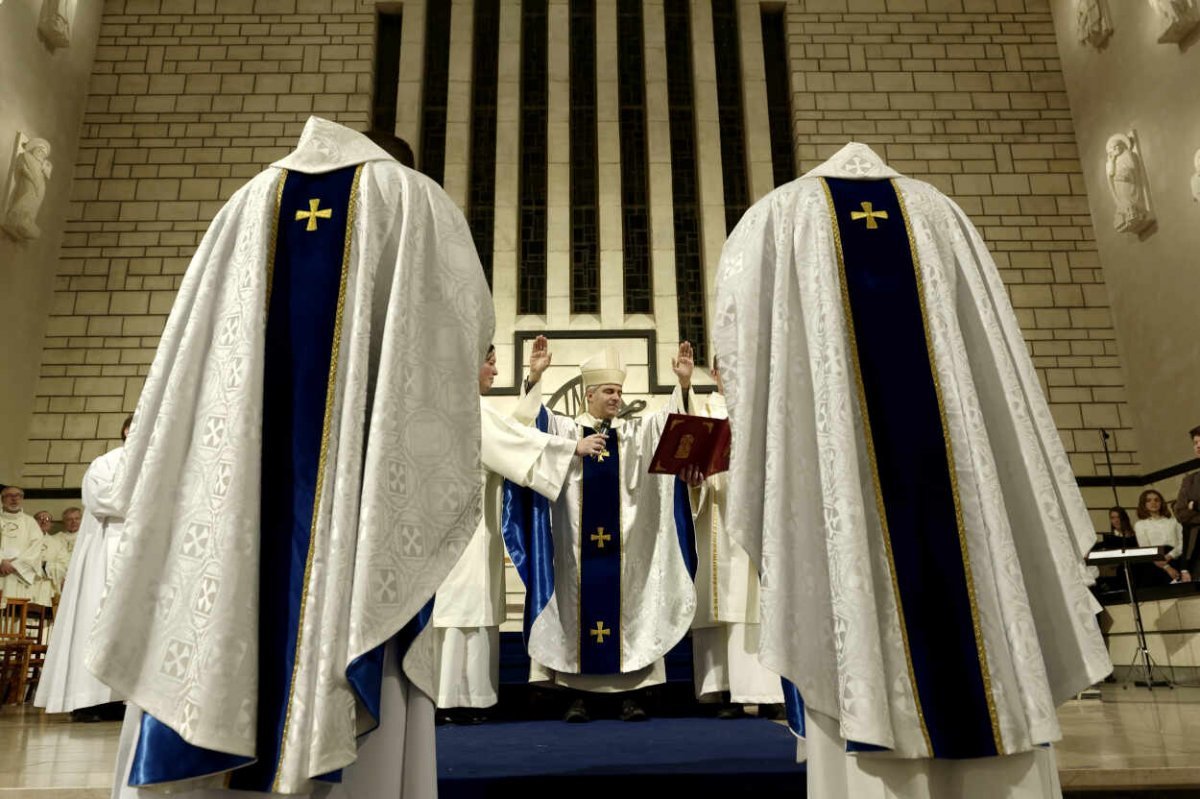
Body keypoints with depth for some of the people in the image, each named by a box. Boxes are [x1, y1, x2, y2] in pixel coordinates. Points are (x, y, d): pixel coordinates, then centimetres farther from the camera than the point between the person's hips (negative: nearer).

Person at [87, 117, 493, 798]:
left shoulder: (251, 203, 23)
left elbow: (198, 331, 17)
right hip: (363, 448, -3)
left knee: (215, 598, 2)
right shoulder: (412, 196, 14)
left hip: (239, 450, 3)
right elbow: (469, 318, 10)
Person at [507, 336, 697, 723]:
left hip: (623, 543, 2)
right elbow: (533, 421, -7)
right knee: (578, 608, 1)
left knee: (626, 608, 2)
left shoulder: (635, 433, 12)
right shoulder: (564, 429, 7)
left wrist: (683, 384, -15)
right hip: (578, 542, -1)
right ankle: (577, 694, 7)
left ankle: (630, 693, 8)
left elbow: (670, 420, 1)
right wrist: (534, 379, -22)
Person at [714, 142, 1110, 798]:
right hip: (943, 443, 3)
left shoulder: (781, 214, 15)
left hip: (834, 463, -2)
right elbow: (992, 342, 13)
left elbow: (734, 325, -2)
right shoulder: (937, 211, 21)